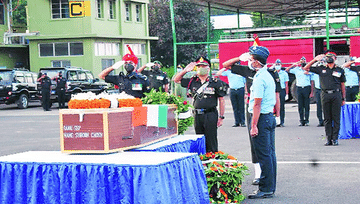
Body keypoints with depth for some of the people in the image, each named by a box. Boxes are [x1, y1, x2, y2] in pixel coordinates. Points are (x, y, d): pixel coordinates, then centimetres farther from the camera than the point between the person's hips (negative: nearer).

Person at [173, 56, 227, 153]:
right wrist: (185, 70, 0)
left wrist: (221, 117, -3)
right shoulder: (192, 82, 8)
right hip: (197, 115, 4)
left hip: (210, 115, -4)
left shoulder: (215, 82, -2)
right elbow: (176, 80, 15)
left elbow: (221, 100, 1)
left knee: (211, 143, -2)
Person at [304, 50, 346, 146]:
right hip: (325, 94, 1)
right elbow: (306, 68, 11)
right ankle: (328, 139, 8)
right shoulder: (321, 69, 10)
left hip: (336, 95, -1)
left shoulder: (340, 70, 10)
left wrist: (343, 98, 9)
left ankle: (335, 138, 4)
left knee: (336, 118, -1)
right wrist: (315, 60, 0)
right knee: (327, 118, 4)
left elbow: (342, 85, 13)